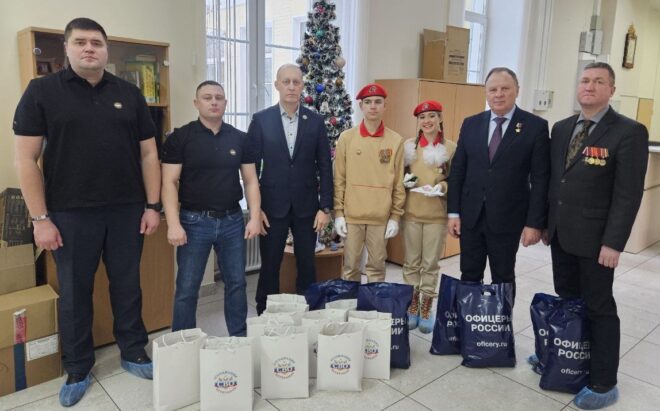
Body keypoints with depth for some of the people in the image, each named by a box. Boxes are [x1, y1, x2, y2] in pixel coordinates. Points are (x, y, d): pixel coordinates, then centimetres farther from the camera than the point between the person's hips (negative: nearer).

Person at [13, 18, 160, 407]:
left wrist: (153, 206, 1)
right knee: (74, 293, 11)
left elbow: (148, 154, 7)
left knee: (128, 287, 12)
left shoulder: (129, 94, 6)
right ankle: (78, 370, 28)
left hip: (127, 211, 2)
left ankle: (134, 353, 30)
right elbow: (26, 159, -4)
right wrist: (40, 218, -8)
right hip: (71, 214, -1)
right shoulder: (42, 91, -1)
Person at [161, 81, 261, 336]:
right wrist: (174, 224, -16)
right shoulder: (180, 138, -3)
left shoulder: (239, 139, 6)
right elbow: (170, 182, -7)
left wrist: (255, 217, -2)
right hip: (195, 220, -3)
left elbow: (250, 180, 7)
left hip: (232, 220, 3)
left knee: (236, 283, 10)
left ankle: (239, 338, 27)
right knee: (187, 288, 4)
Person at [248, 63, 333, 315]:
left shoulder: (315, 121, 2)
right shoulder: (261, 120, -1)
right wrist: (255, 207, -7)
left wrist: (325, 207, -3)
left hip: (306, 206, 1)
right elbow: (251, 167, -1)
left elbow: (325, 167, 2)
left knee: (307, 266, 10)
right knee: (270, 267, 8)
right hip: (272, 206, -1)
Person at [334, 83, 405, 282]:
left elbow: (398, 182, 3)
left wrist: (395, 216, 1)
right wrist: (338, 212, -1)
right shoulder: (346, 138, 0)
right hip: (351, 215, 0)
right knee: (350, 266, 9)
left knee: (377, 265, 11)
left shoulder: (396, 140, 0)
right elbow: (339, 179, 2)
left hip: (382, 217, 0)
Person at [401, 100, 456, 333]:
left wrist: (442, 187, -17)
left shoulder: (451, 148, -3)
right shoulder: (408, 145, 2)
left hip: (437, 214, -1)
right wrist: (404, 181, -10)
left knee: (431, 264, 7)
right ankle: (412, 307, 23)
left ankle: (426, 309, 21)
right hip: (411, 213, 2)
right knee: (411, 262, 10)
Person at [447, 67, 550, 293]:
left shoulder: (535, 126, -4)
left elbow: (540, 178, -6)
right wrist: (453, 212, 1)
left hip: (508, 218, -2)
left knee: (503, 279, 12)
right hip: (470, 216, 3)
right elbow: (457, 170, 6)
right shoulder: (471, 124, 5)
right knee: (469, 276, 12)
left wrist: (535, 223, -10)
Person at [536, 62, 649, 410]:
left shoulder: (629, 132, -10)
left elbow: (629, 193, -14)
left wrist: (613, 243, -17)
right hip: (560, 233, 6)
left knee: (598, 308, 5)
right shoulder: (561, 128, 9)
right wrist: (544, 222, 12)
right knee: (565, 302, 17)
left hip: (594, 238, -5)